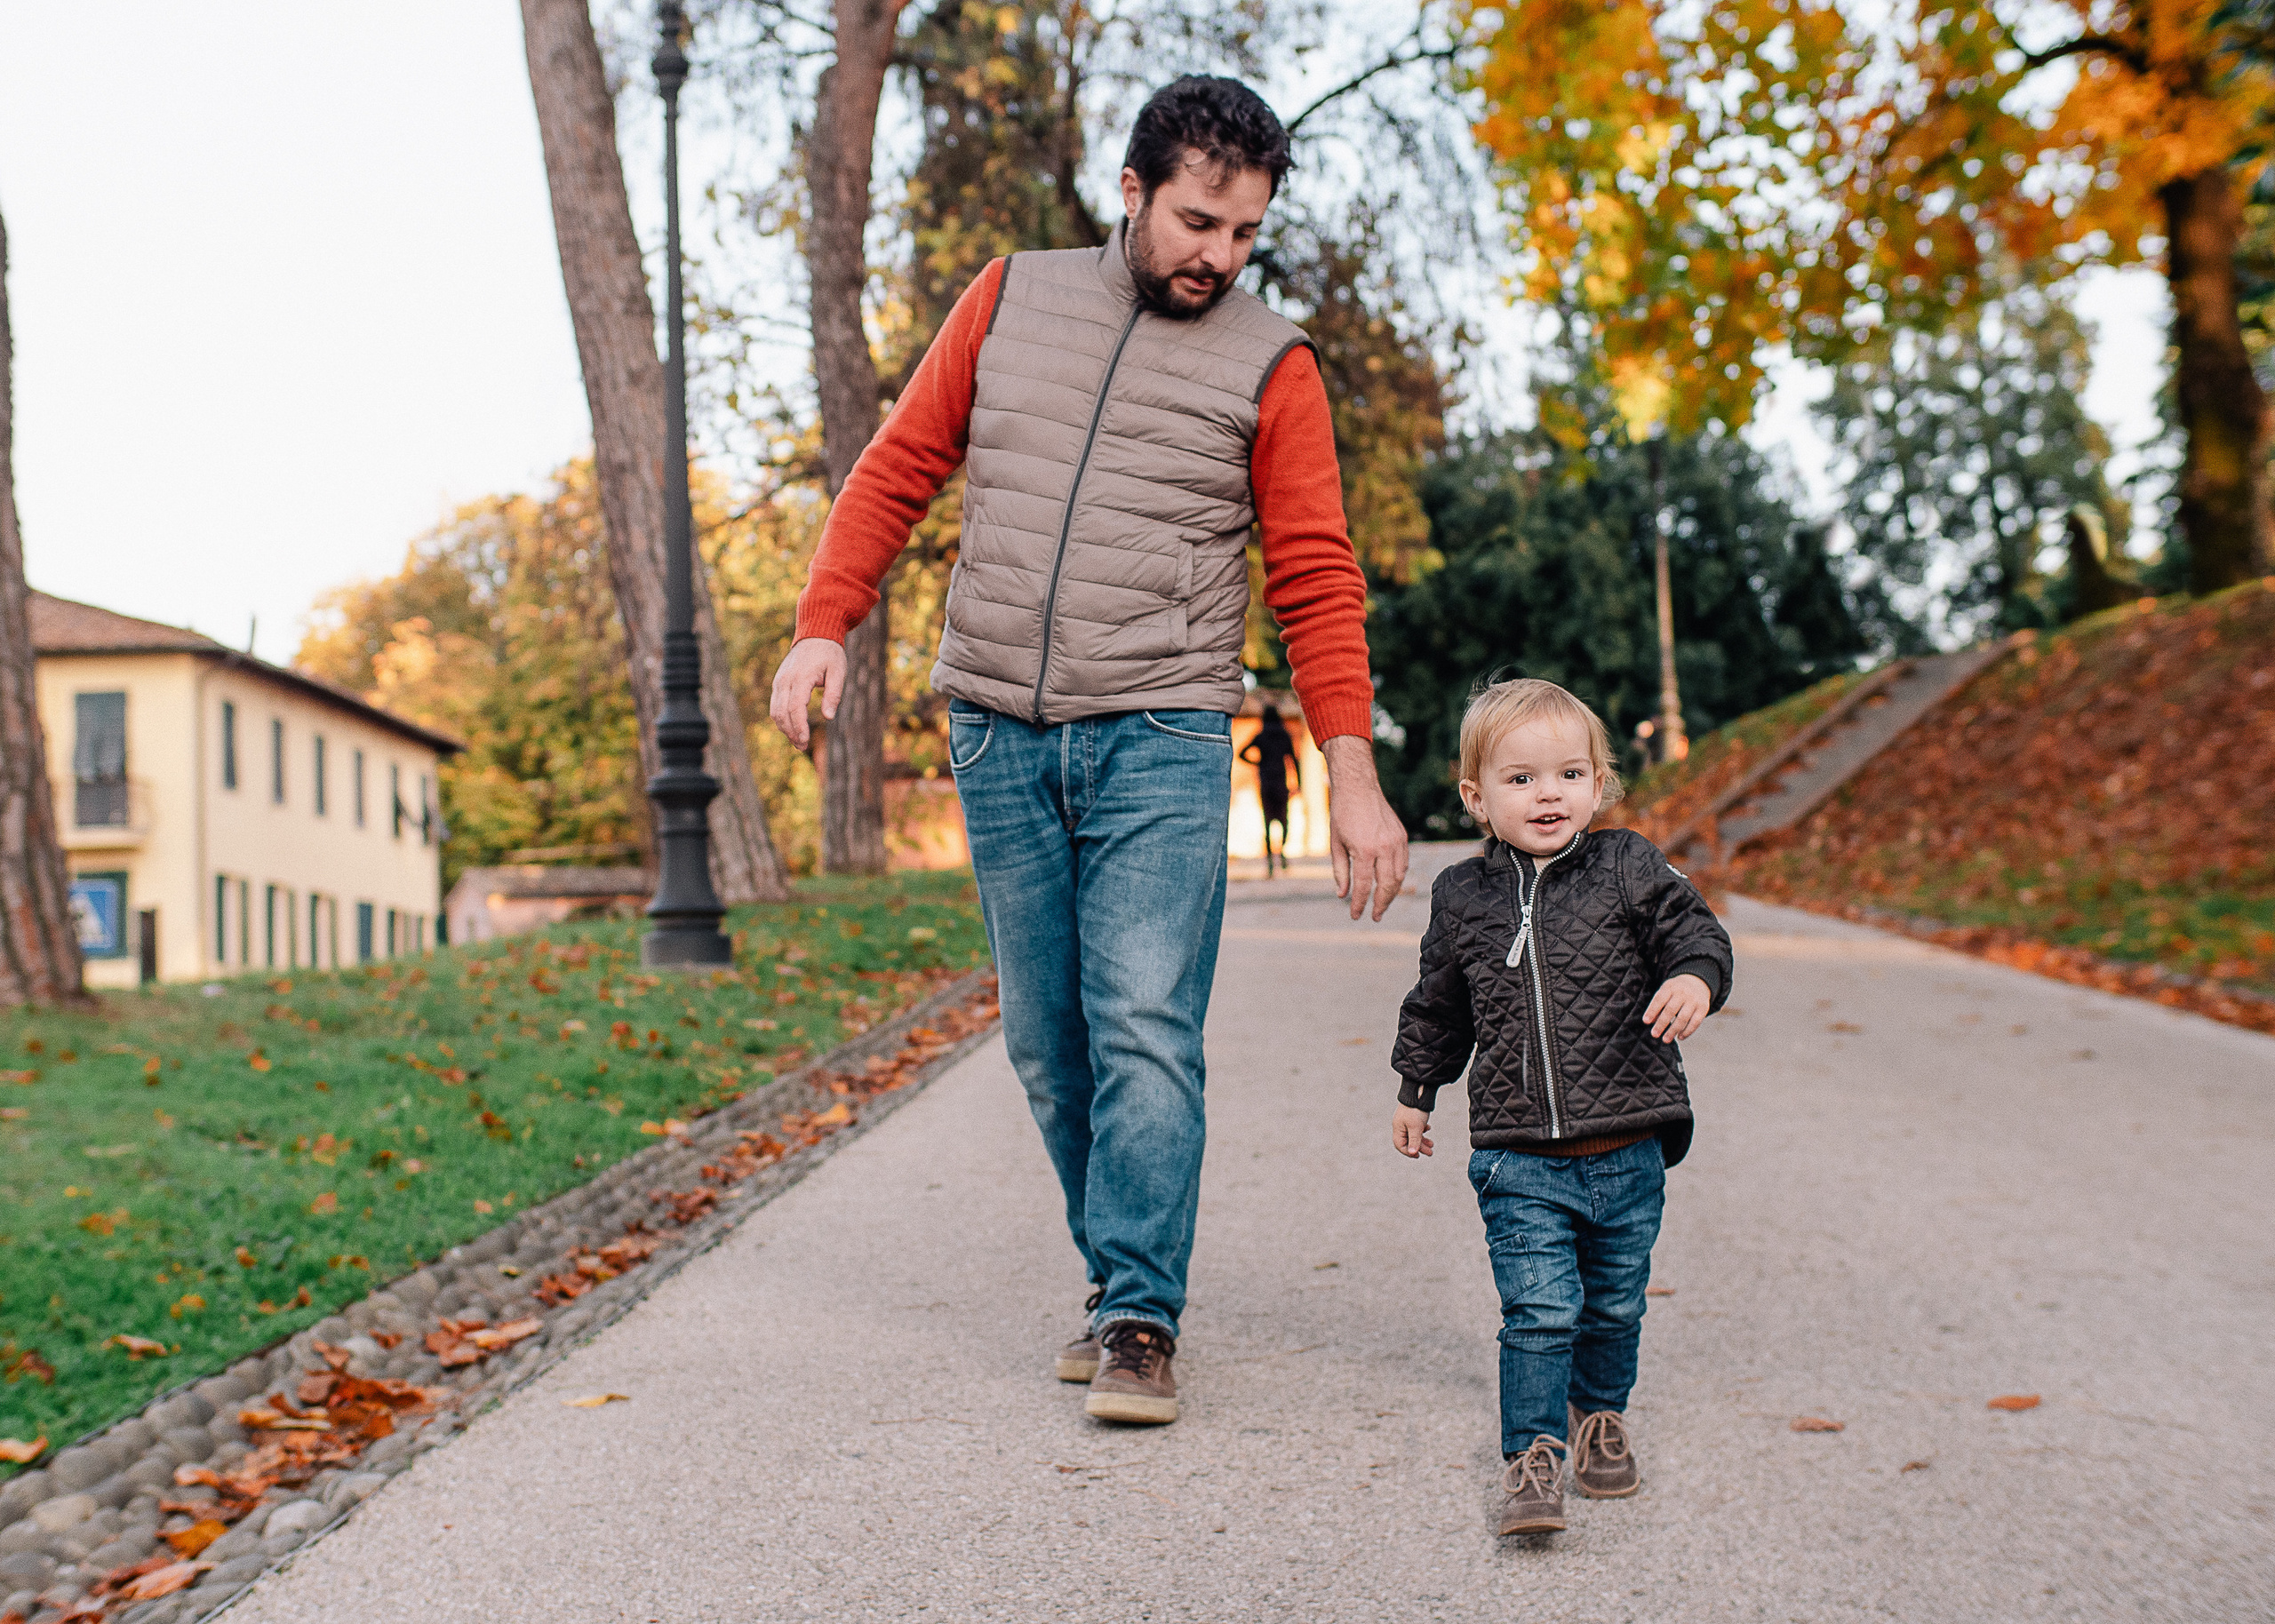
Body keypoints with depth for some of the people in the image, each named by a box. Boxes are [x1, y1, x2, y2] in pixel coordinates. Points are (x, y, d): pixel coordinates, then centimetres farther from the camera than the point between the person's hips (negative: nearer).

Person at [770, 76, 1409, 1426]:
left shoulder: (1270, 366, 3)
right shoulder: (1011, 300, 10)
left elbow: (1318, 584, 0)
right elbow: (900, 468, 12)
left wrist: (1354, 779, -8)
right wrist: (826, 623, -1)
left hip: (1160, 743, -3)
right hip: (1000, 737, 3)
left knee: (1146, 1034, -12)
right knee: (1047, 1045, 7)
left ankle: (1139, 1324, -6)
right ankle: (1122, 1279, 20)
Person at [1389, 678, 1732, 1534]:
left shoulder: (1629, 869, -1)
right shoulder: (1462, 899, 3)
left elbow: (1694, 930, -4)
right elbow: (1437, 1006, 16)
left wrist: (1696, 976, -26)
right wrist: (1416, 1089, 22)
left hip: (1626, 1151, 1)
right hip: (1518, 1157, -1)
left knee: (1613, 1305, 16)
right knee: (1539, 1309, -10)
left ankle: (1600, 1414, 39)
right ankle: (1532, 1454, -1)